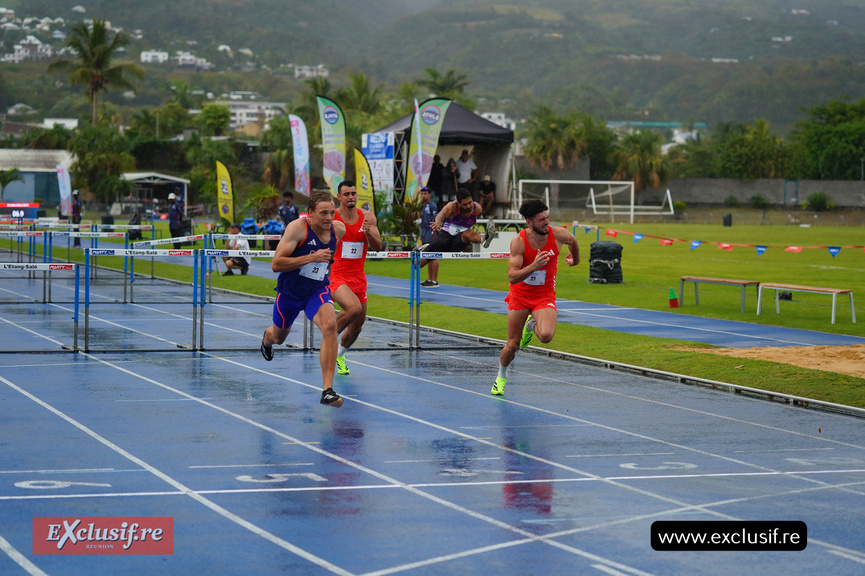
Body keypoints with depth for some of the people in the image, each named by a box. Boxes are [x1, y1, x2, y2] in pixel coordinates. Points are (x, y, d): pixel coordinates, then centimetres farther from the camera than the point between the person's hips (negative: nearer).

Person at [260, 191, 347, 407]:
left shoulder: (339, 229, -8)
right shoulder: (297, 228, -24)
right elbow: (276, 264, -29)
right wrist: (312, 257, -34)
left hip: (318, 291, 2)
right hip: (290, 291, -2)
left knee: (330, 325, -28)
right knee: (279, 338, 20)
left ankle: (327, 391, -28)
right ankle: (267, 338, 64)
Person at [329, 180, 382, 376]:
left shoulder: (367, 216, 1)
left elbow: (377, 247, -4)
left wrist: (368, 231, -22)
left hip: (358, 277, 5)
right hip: (336, 276, -5)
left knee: (357, 325, 12)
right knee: (354, 308, -31)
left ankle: (339, 355, 40)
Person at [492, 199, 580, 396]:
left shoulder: (558, 234, -15)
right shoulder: (518, 241, -21)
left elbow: (572, 240, 11)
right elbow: (512, 277, -25)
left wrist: (575, 259, 30)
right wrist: (534, 266, -40)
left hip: (544, 295, 0)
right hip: (520, 295, 0)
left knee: (546, 335, -28)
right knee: (512, 345, 6)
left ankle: (532, 326, 11)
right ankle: (501, 376, 37)